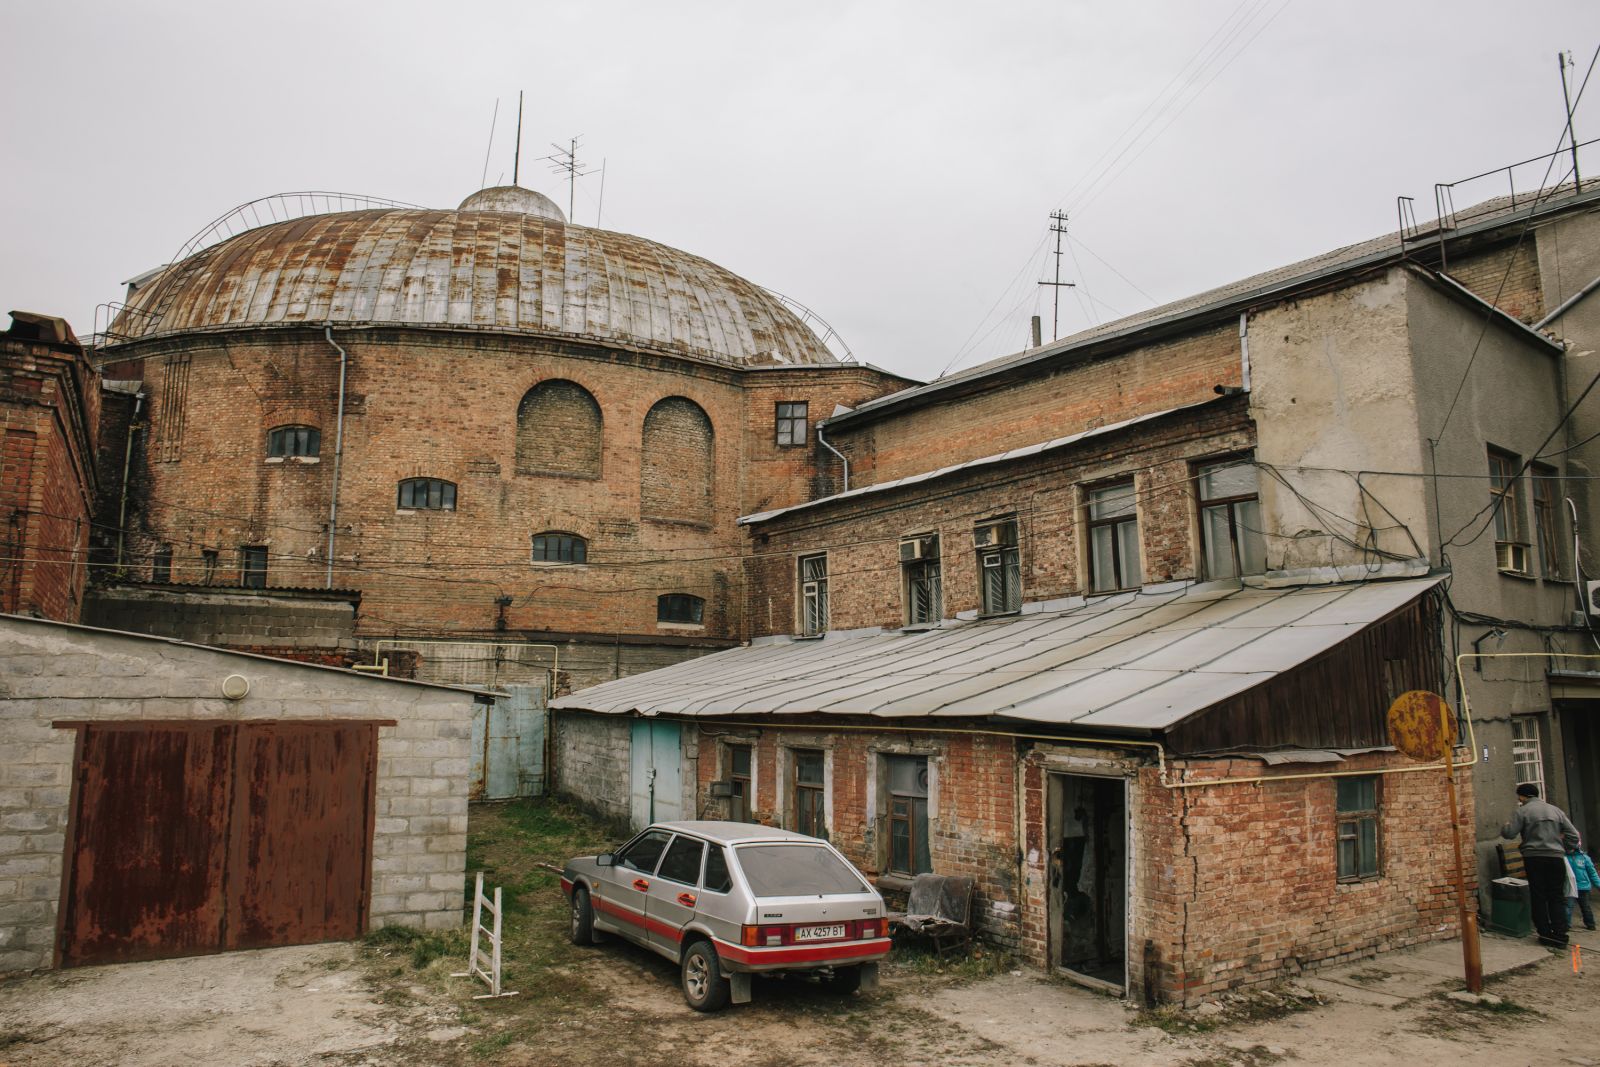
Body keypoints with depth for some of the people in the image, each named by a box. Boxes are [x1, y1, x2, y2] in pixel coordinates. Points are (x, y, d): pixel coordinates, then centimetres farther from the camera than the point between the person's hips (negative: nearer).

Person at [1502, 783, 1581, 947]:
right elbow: (1573, 834, 9)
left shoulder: (1521, 811, -1)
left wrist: (1503, 828, 14)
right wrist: (1564, 849, 17)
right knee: (1557, 898, 8)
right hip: (1556, 858, 3)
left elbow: (1510, 833, -7)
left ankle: (1545, 933, 4)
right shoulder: (1555, 810, 12)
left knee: (1538, 897, 4)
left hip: (1534, 858, -3)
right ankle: (1560, 935, 3)